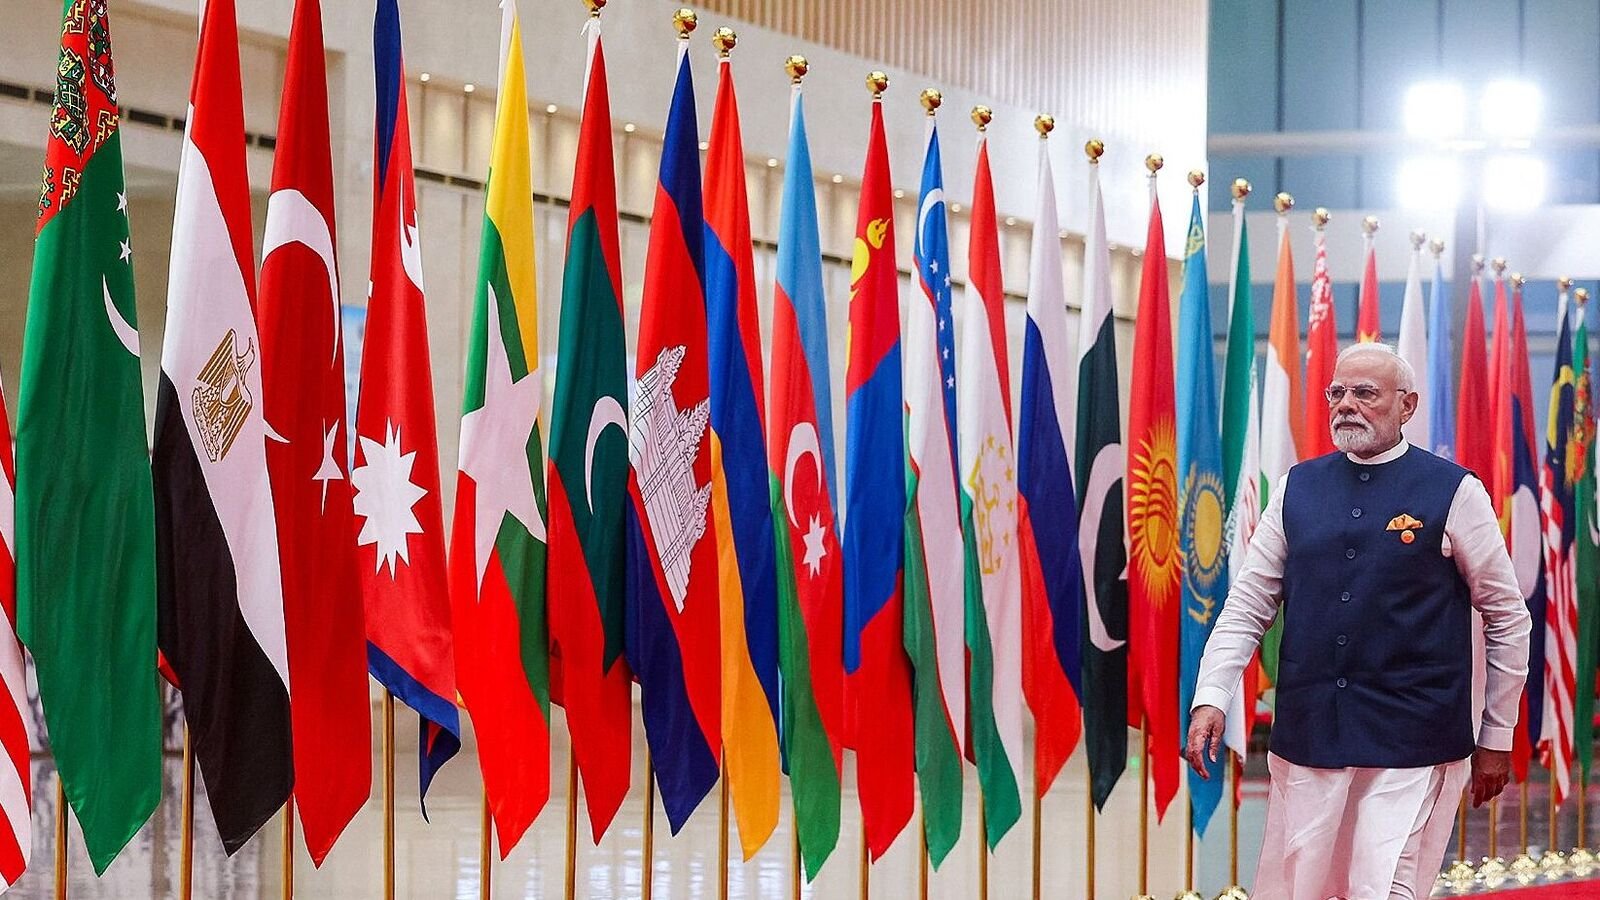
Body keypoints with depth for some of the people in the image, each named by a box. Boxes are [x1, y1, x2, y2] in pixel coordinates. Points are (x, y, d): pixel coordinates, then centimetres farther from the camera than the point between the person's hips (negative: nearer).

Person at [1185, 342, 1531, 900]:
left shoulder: (1454, 493, -1)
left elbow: (1507, 618, 4)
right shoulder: (1298, 488, 9)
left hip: (1411, 747, -3)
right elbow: (1248, 604, 9)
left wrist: (1496, 738, 5)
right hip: (1306, 737, 3)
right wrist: (1210, 698, -4)